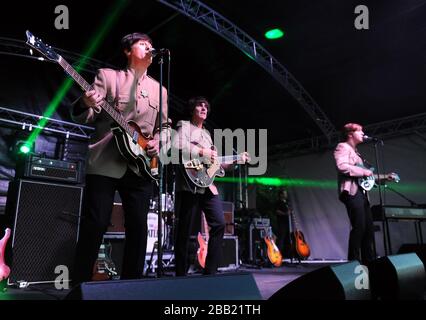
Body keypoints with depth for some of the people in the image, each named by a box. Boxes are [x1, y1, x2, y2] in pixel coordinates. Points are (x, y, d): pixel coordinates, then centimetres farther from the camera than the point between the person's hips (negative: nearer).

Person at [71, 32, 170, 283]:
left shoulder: (159, 89, 19)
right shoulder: (107, 75, 8)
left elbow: (165, 125, 20)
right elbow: (85, 118, 0)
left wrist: (159, 141, -2)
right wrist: (86, 105, -23)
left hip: (141, 166, 4)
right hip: (104, 163, -3)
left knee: (138, 227, 3)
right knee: (95, 224, -6)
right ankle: (81, 283, 9)